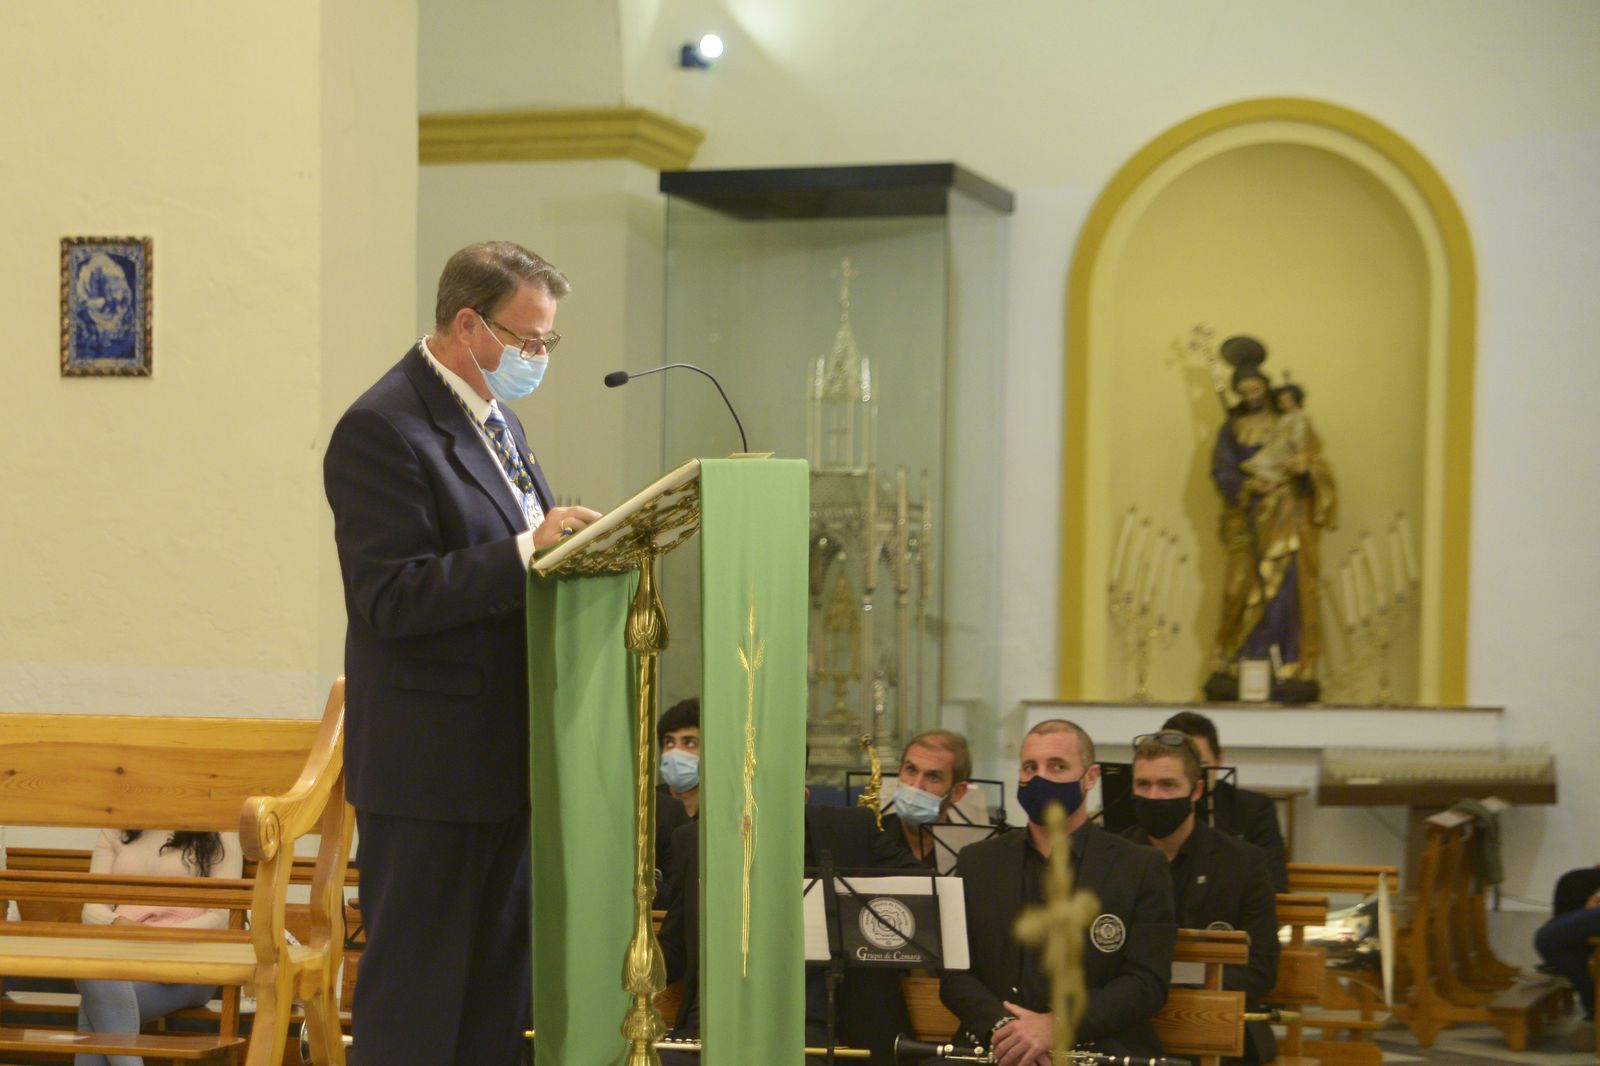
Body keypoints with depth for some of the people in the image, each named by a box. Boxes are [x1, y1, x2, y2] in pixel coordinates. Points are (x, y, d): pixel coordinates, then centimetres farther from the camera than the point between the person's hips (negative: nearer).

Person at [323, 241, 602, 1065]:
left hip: (502, 750, 9)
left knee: (498, 982, 14)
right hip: (429, 764, -9)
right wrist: (528, 549, -26)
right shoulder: (382, 430, -15)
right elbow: (394, 598, -22)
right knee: (416, 996, -2)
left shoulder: (493, 420, 14)